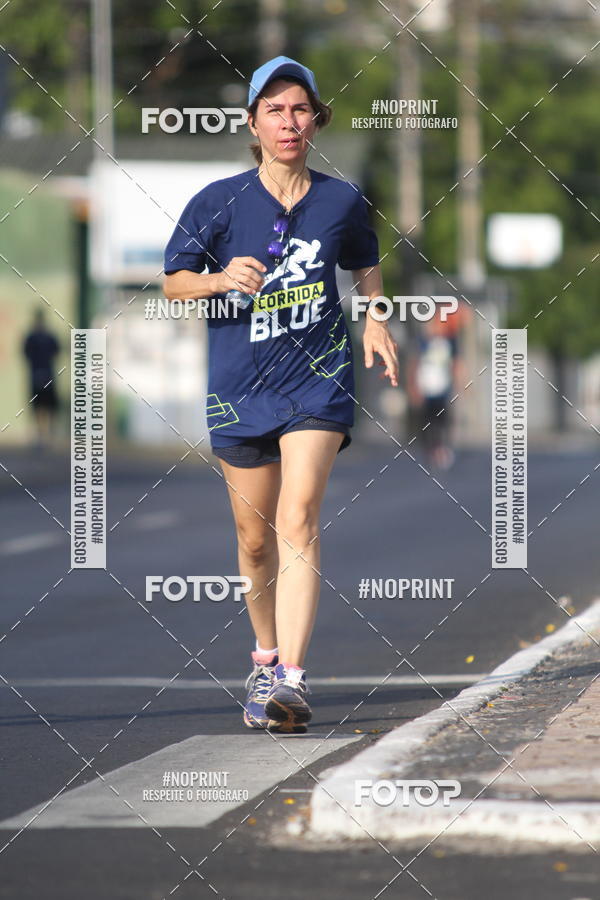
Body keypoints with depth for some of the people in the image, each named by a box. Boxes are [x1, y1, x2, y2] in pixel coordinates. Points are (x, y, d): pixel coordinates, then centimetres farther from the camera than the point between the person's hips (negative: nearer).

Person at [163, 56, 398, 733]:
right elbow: (174, 282, 3)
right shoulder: (217, 202, -2)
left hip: (317, 379, -1)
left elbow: (366, 266, 22)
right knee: (255, 537, 9)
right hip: (239, 389, 1)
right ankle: (266, 655, 35)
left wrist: (374, 323, 5)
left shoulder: (341, 200, 3)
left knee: (298, 519, -18)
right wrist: (221, 279, -17)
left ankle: (291, 679, -26)